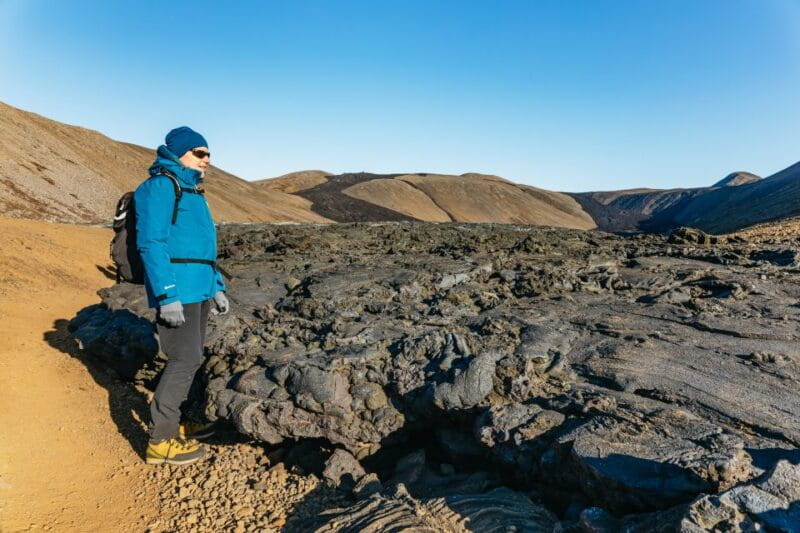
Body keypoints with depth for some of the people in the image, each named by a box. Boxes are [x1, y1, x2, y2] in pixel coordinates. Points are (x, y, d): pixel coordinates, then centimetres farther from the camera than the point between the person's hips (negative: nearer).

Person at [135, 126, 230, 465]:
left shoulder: (192, 192, 20)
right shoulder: (160, 186, -9)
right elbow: (151, 243, -18)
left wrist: (217, 287, 19)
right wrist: (167, 295, -24)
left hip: (198, 288, 10)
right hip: (177, 289, -10)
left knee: (189, 358, 13)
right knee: (185, 360, -9)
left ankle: (171, 424, 26)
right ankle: (159, 441, 2)